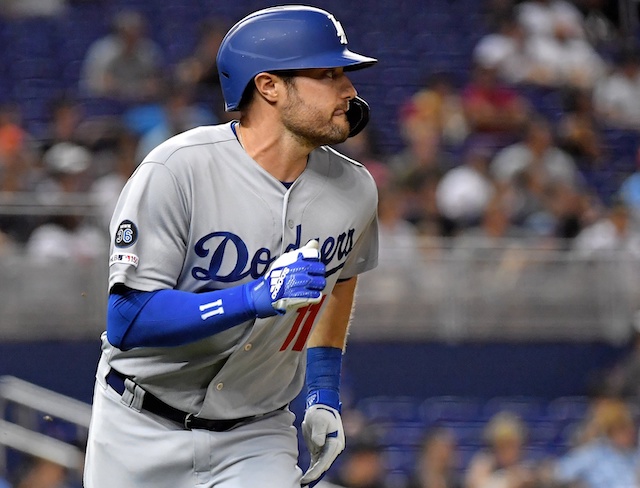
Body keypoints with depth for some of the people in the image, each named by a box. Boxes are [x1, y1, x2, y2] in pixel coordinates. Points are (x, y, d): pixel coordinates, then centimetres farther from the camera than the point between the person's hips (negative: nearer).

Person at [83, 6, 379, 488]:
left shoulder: (354, 190, -4)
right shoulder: (176, 171, -21)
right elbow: (126, 323, -26)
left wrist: (325, 393, 14)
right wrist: (257, 297, -34)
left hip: (257, 436, 3)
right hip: (143, 430, -3)